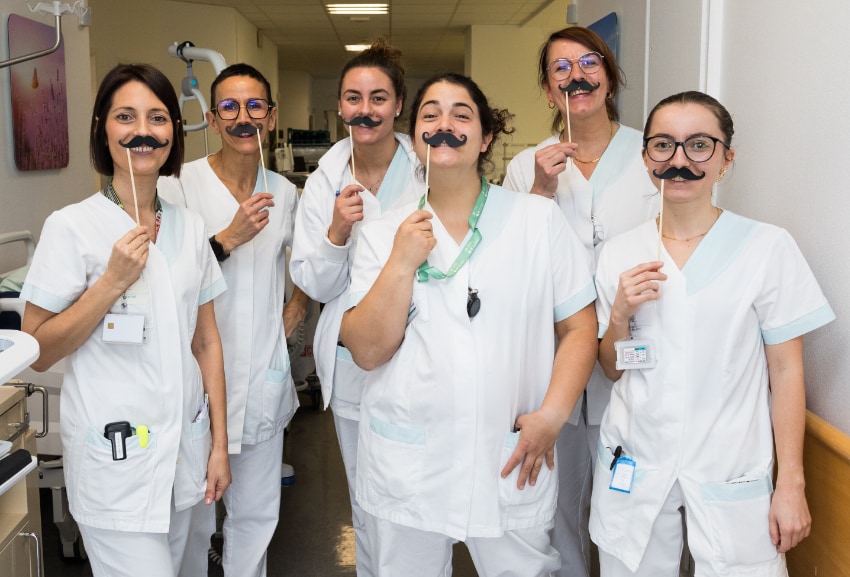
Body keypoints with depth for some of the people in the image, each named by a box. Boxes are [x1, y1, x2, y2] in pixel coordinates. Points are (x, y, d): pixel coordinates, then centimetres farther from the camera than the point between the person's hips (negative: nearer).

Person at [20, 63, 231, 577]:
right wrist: (112, 282, -17)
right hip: (116, 456, -5)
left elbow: (206, 342, 9)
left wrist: (220, 443, 7)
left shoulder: (190, 227, 7)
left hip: (185, 448, 5)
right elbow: (37, 352, -8)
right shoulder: (72, 227, -8)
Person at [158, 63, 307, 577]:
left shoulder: (284, 192, 6)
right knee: (191, 519, 8)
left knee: (256, 514, 15)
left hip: (264, 377, 4)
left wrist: (297, 310, 8)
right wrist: (228, 239, -20)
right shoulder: (179, 186, -8)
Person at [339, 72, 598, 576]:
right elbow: (367, 351, -3)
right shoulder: (385, 234, 3)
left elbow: (580, 327, 0)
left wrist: (552, 415, -10)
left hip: (511, 464, -1)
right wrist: (402, 264, -13)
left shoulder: (541, 219, -1)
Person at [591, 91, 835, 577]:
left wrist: (792, 485, -5)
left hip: (730, 478, -2)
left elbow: (786, 371, -4)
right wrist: (620, 313, -10)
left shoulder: (769, 248, -8)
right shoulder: (621, 253, 2)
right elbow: (613, 370, 9)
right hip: (634, 468, 3)